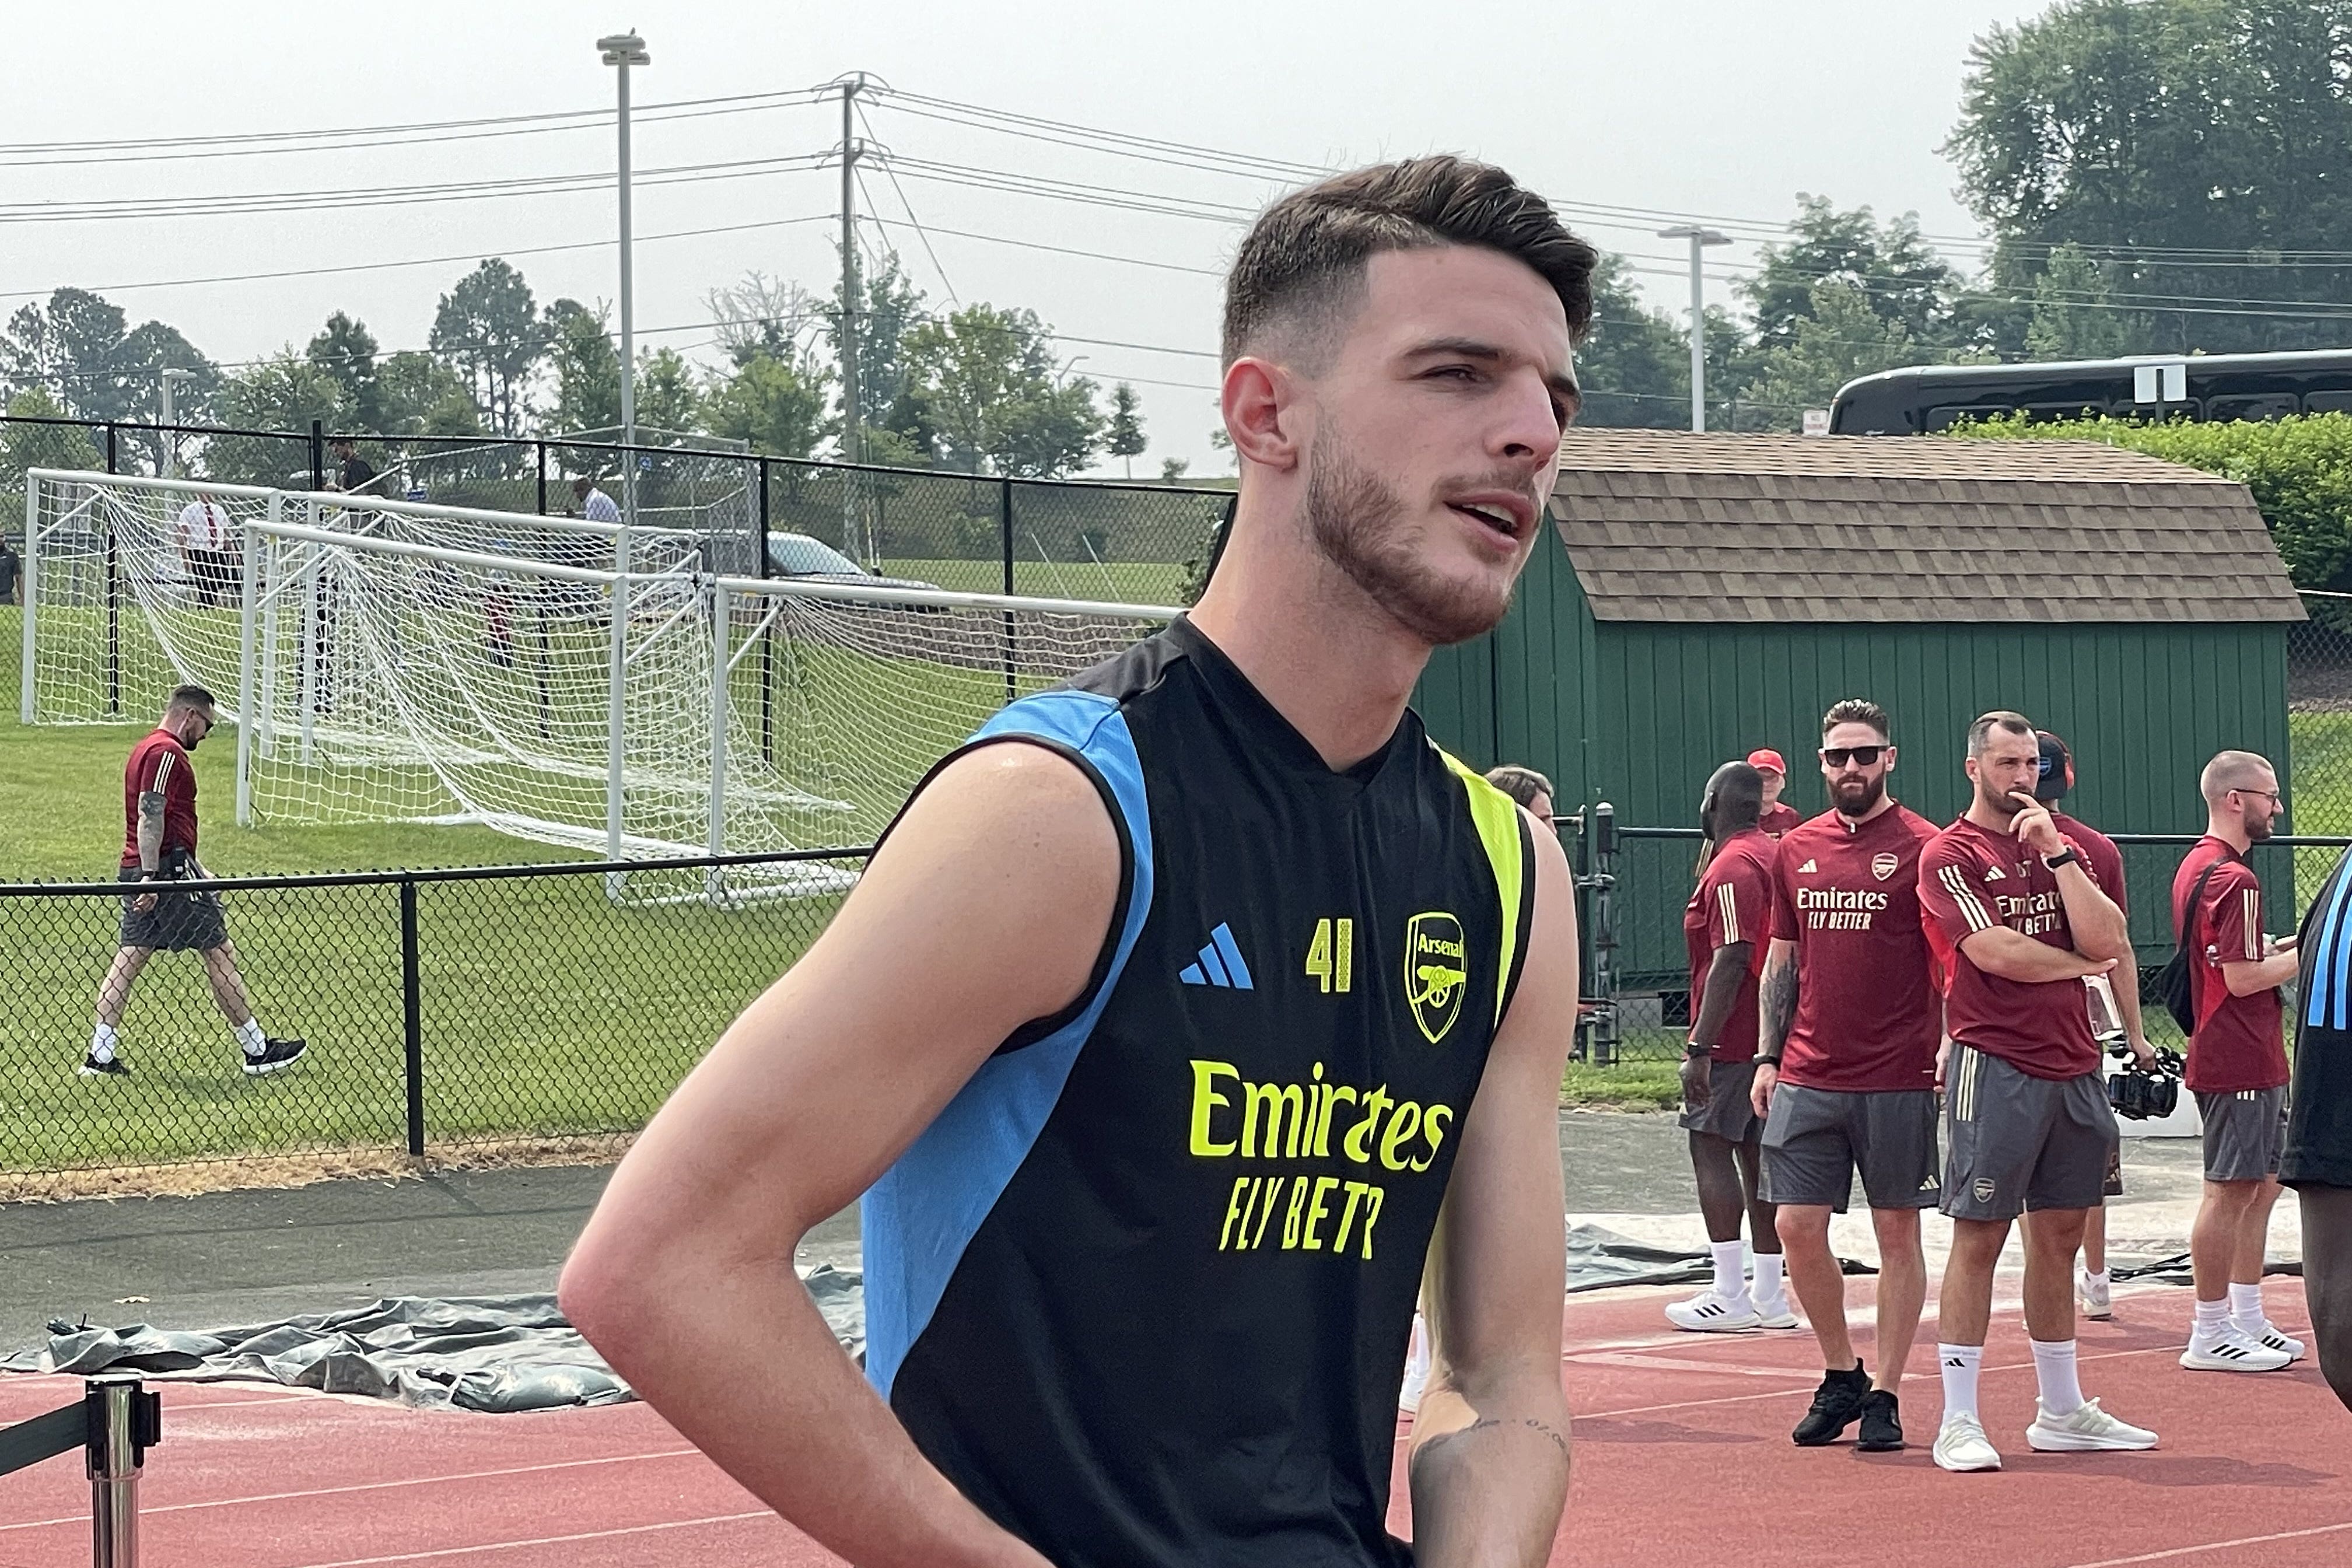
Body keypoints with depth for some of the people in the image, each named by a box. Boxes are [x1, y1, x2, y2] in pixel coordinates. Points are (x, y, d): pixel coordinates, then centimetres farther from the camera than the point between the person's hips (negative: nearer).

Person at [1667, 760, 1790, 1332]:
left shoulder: (1730, 868, -14)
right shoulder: (1775, 856, 14)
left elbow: (1730, 962, -21)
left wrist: (1699, 1047, -21)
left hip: (1730, 1042, -9)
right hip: (1773, 1039, 9)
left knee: (1711, 1147, -6)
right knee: (1758, 1154, 10)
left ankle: (1729, 1297, -10)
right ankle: (1769, 1296, 11)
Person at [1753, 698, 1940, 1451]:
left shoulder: (1922, 847, -3)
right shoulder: (1796, 851, 11)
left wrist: (1949, 1052, -14)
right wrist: (1767, 1057, 10)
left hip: (1898, 1080, -4)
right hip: (1808, 1075, 4)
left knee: (1897, 1231, 3)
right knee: (1797, 1226, 0)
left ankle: (1884, 1397, 10)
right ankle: (1841, 1377, 18)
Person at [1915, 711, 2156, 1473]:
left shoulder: (2059, 850, 15)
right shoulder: (1951, 855, -4)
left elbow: (2107, 941, 1)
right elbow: (1994, 951, -16)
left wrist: (2057, 853, -5)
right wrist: (2078, 962, 0)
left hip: (2073, 1065, 6)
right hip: (1996, 1069, -6)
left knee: (2059, 1237, 12)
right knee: (1979, 1237, -5)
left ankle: (2061, 1411, 20)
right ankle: (1959, 1421, -2)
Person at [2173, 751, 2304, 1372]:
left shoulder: (2196, 866, 14)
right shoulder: (2234, 879, -18)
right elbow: (2242, 978, -21)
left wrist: (2289, 943, 12)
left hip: (2247, 1059, 11)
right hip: (2241, 1064, -11)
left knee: (2262, 1186, 16)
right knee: (2230, 1192, -5)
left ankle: (2248, 1321, 22)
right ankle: (2210, 1336, 0)